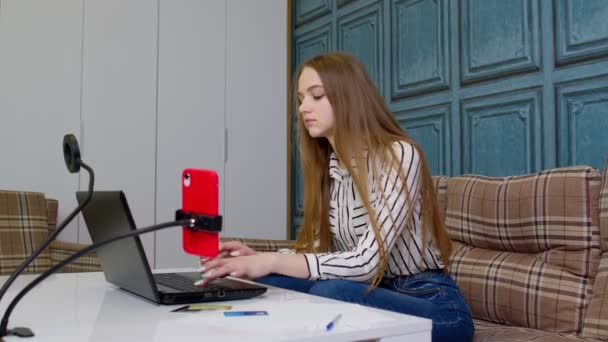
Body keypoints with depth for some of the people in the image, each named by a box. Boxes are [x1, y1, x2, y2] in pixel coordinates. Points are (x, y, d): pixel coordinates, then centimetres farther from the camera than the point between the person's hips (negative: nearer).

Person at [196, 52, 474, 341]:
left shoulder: (399, 155, -18)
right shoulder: (326, 165, 5)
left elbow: (366, 263, -24)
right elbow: (320, 251, 3)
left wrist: (272, 262, -27)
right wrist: (259, 259, -14)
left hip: (433, 302, -5)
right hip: (373, 292, 5)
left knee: (329, 293, -32)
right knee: (264, 283, -16)